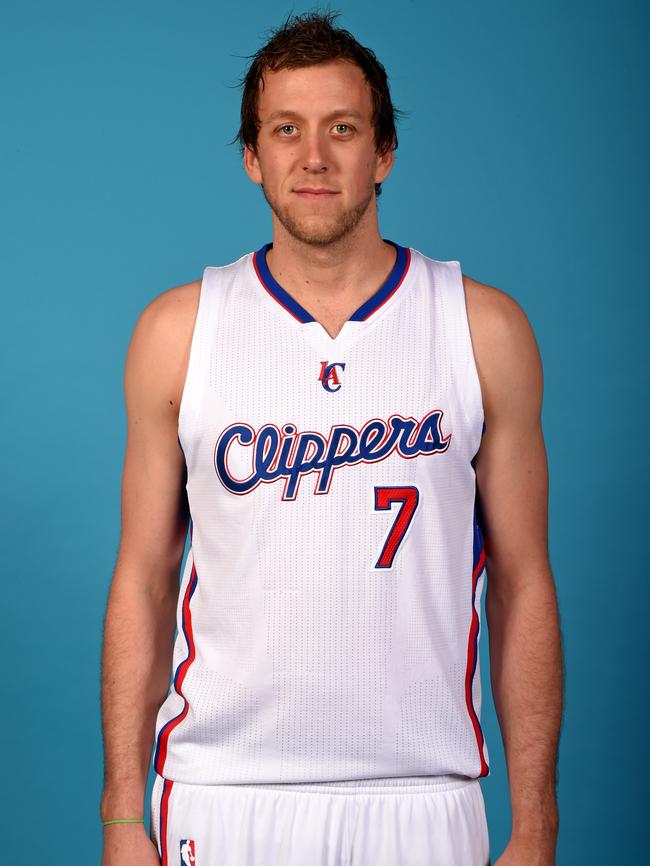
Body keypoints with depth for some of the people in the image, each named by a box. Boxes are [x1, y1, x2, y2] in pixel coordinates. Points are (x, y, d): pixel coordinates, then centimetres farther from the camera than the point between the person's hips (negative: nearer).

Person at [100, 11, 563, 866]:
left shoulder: (486, 329, 0)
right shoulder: (178, 331, 1)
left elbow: (522, 586, 1)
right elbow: (142, 581, 3)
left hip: (422, 796, 0)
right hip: (220, 792, 0)